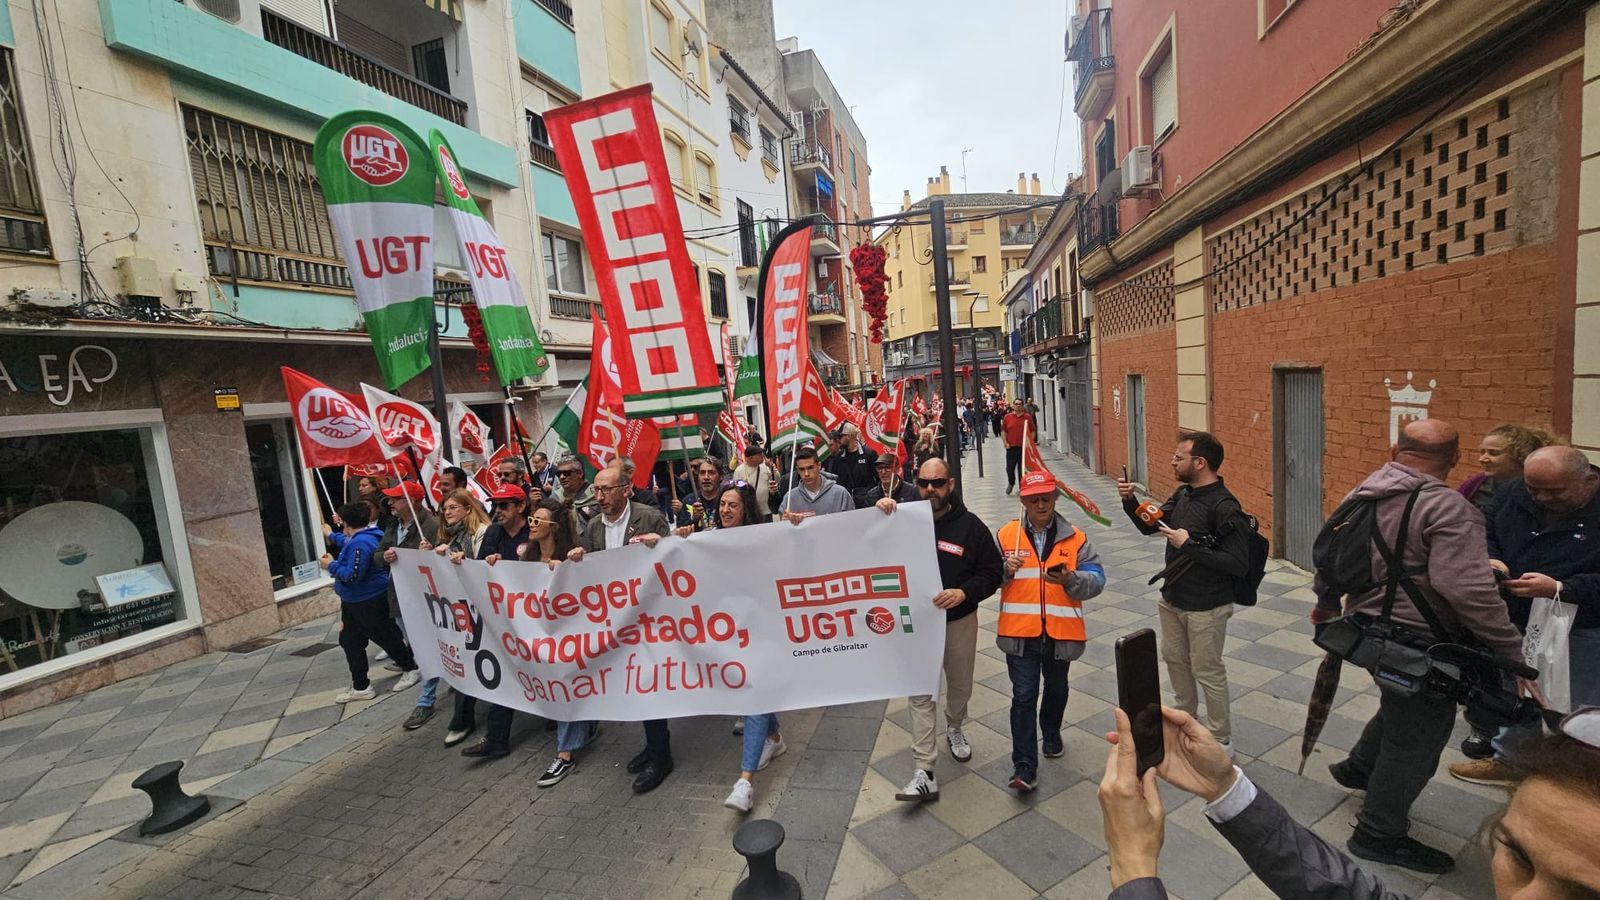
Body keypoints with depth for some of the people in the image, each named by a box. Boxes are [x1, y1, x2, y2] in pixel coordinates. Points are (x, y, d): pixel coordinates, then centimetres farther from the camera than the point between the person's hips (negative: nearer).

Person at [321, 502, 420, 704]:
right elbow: (347, 542, 35)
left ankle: (410, 669, 20)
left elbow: (353, 575, -28)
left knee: (385, 637, 2)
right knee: (349, 641, 13)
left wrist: (331, 565, -14)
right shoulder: (358, 538, 8)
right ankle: (361, 686, 21)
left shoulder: (361, 543, -25)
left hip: (370, 602, -11)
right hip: (352, 601, 11)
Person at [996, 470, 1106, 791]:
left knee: (1056, 690, 23)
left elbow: (1097, 580, -7)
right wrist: (1005, 570, -19)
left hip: (1061, 631, 2)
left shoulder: (1074, 538, -2)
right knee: (1024, 696, -2)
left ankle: (1051, 734, 50)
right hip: (1019, 632, -2)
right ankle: (1024, 766, 6)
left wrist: (1070, 579, -26)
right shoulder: (1006, 534, -2)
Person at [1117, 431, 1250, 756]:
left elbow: (1238, 565, -25)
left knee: (1207, 671, 7)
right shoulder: (1183, 494, 1)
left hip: (1206, 608, -8)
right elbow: (1150, 525, 12)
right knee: (1174, 658, 22)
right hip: (1172, 599, 8)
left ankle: (1221, 741, 28)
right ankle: (1185, 715, 44)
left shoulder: (1225, 507, -22)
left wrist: (1188, 545, -26)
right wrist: (1129, 500, -5)